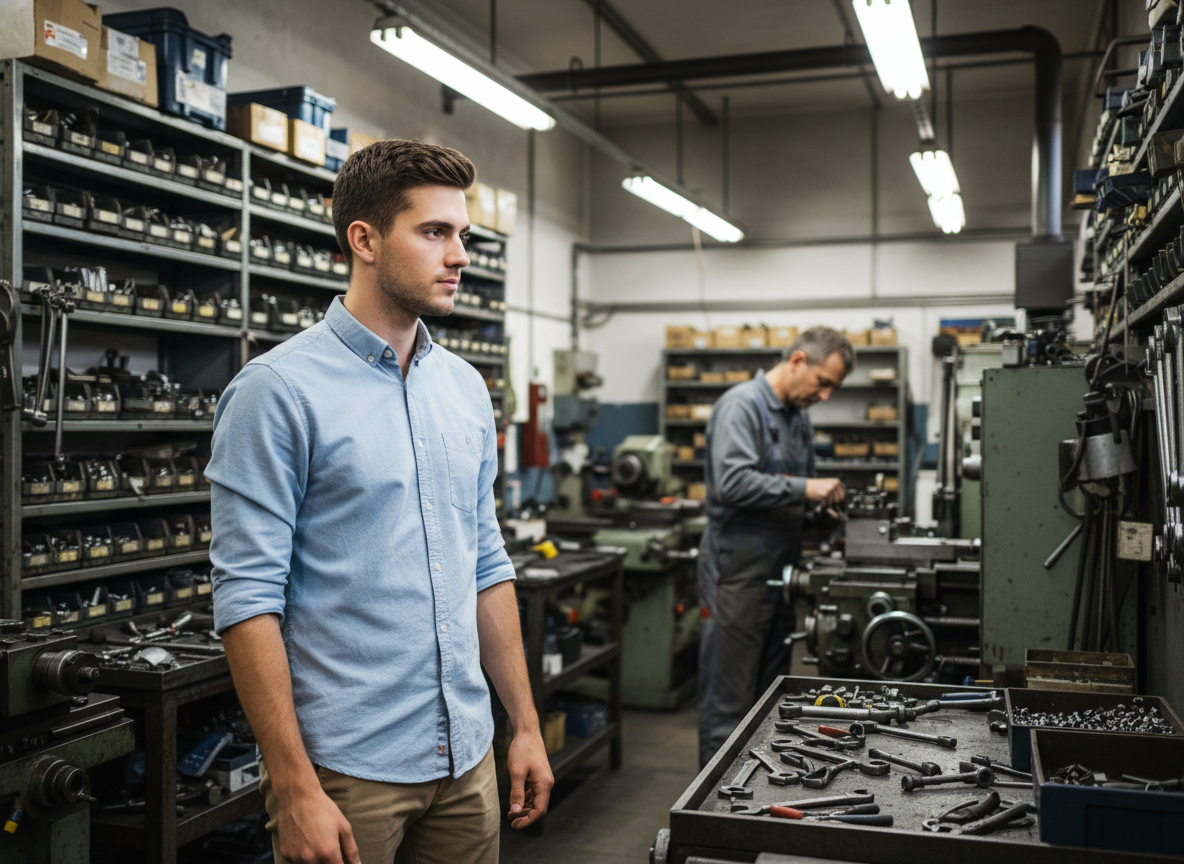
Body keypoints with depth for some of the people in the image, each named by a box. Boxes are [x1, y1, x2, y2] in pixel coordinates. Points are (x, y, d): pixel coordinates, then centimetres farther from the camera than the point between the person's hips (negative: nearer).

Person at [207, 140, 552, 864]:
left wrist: (526, 725, 10)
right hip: (347, 768, -6)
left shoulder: (466, 389, 8)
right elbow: (249, 598, -15)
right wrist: (294, 788, -17)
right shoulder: (278, 390, -12)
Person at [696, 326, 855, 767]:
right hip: (739, 575, -9)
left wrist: (820, 506, 8)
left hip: (780, 573, 9)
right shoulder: (742, 405, -13)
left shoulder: (799, 417, 15)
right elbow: (732, 482, -26)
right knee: (729, 702, -2)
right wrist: (804, 489, -24)